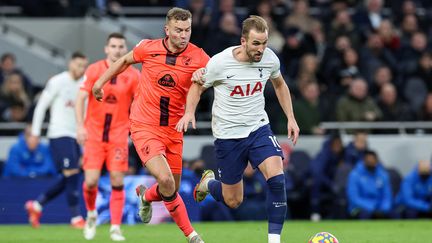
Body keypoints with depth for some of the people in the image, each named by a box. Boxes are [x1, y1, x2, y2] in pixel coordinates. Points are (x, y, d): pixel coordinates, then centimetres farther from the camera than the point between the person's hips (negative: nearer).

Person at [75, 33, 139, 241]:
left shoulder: (133, 75, 0)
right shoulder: (94, 70, -2)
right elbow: (81, 98, -3)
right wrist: (80, 126, -14)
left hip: (118, 136, 0)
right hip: (94, 134, 0)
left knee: (117, 182, -7)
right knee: (91, 181, -7)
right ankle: (91, 214, 23)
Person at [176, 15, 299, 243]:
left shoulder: (270, 59, -8)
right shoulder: (220, 62, -19)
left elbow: (279, 84, 14)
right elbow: (197, 86, -1)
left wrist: (291, 118, 9)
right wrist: (189, 113, -18)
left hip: (258, 128, 2)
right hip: (228, 135, -2)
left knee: (277, 178, -24)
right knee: (233, 201, 7)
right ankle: (208, 182, 42)